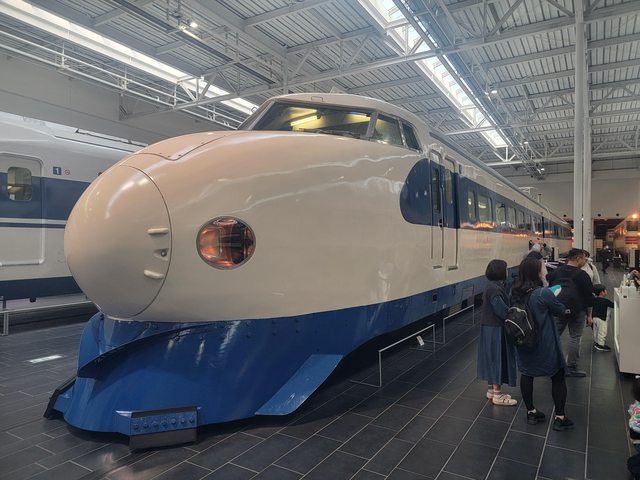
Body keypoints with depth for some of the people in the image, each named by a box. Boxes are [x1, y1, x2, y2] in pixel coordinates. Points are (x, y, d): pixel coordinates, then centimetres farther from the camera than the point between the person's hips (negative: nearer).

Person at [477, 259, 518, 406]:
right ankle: (497, 395, 10)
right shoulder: (494, 289, -22)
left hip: (492, 328, 10)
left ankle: (492, 390, 29)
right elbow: (502, 311, -25)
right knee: (498, 359, 0)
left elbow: (501, 307, 11)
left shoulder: (495, 286, 10)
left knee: (494, 359, 17)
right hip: (495, 330, -10)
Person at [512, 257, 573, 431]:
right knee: (558, 377, 12)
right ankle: (560, 418, 21)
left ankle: (531, 412, 28)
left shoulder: (515, 293, -6)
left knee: (526, 375, 16)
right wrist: (553, 299, 11)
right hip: (545, 345, -5)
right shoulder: (543, 293, -23)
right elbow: (561, 310, -8)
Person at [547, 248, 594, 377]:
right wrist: (589, 315, 1)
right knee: (574, 338, 4)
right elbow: (588, 296, -8)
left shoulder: (555, 272, 5)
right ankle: (571, 368, 7)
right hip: (577, 311, -4)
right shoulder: (582, 275, -11)